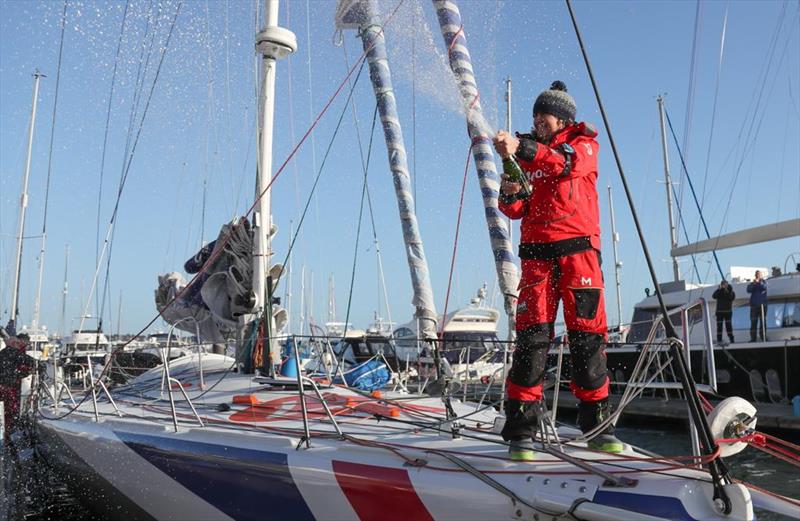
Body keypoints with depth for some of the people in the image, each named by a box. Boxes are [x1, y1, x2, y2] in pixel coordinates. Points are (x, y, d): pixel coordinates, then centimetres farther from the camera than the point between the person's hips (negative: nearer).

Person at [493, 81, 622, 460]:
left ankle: (597, 427, 10)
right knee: (532, 336, -7)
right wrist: (509, 193, -11)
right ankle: (521, 430, -5)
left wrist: (522, 149, -28)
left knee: (587, 336, -1)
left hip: (578, 248, -2)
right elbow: (516, 210, 11)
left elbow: (568, 162, -17)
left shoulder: (583, 142, 10)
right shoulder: (526, 149, 19)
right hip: (537, 253, 2)